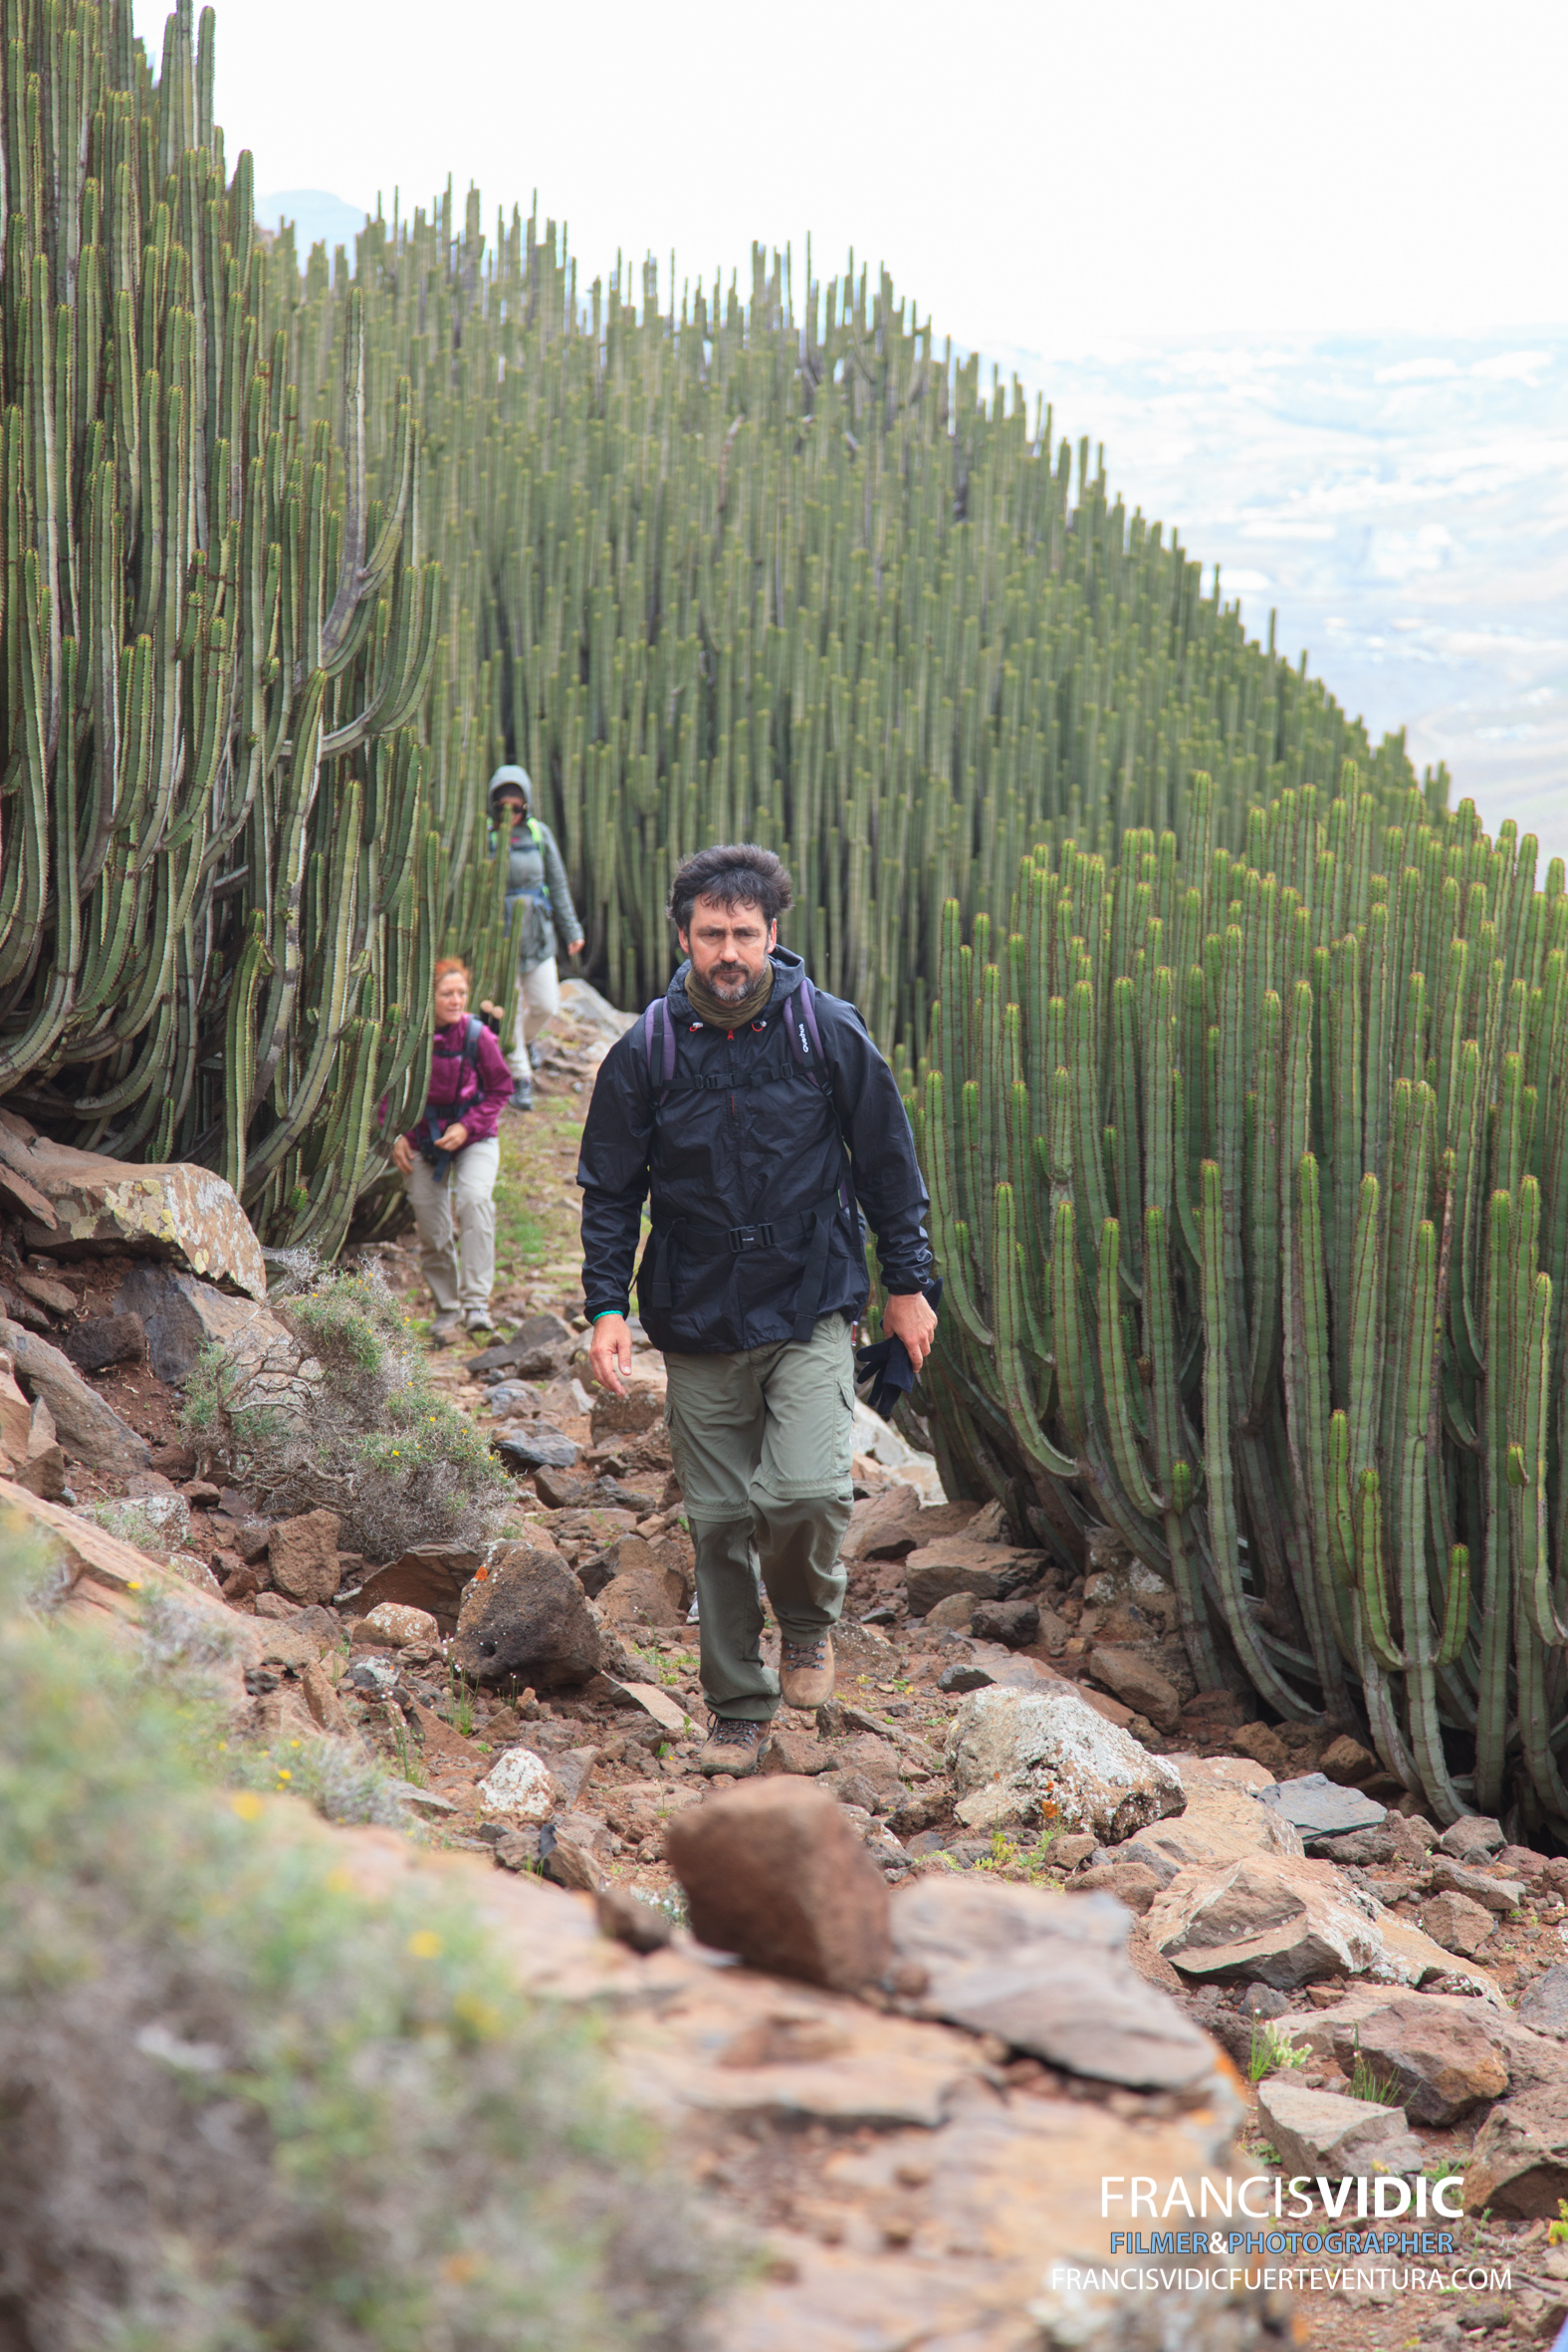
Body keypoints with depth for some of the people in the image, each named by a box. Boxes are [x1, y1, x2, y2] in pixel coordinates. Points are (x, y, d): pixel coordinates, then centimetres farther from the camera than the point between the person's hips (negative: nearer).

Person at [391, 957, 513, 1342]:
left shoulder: (477, 1036, -13)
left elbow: (500, 1089, -1)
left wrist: (468, 1126, -14)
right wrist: (395, 1136, -5)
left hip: (474, 1139, -2)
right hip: (422, 1139, 2)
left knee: (474, 1200, -29)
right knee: (432, 1230, 4)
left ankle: (477, 1302, -27)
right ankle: (446, 1308, 27)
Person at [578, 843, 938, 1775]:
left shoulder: (830, 1032, -3)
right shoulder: (647, 1051, -2)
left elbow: (888, 1162, 7)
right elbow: (610, 1190, 6)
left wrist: (908, 1282, 7)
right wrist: (607, 1305, -4)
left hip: (812, 1312, -2)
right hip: (700, 1324, 2)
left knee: (806, 1490, -21)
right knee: (719, 1522, 6)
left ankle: (810, 1619, 11)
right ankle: (739, 1709, 23)